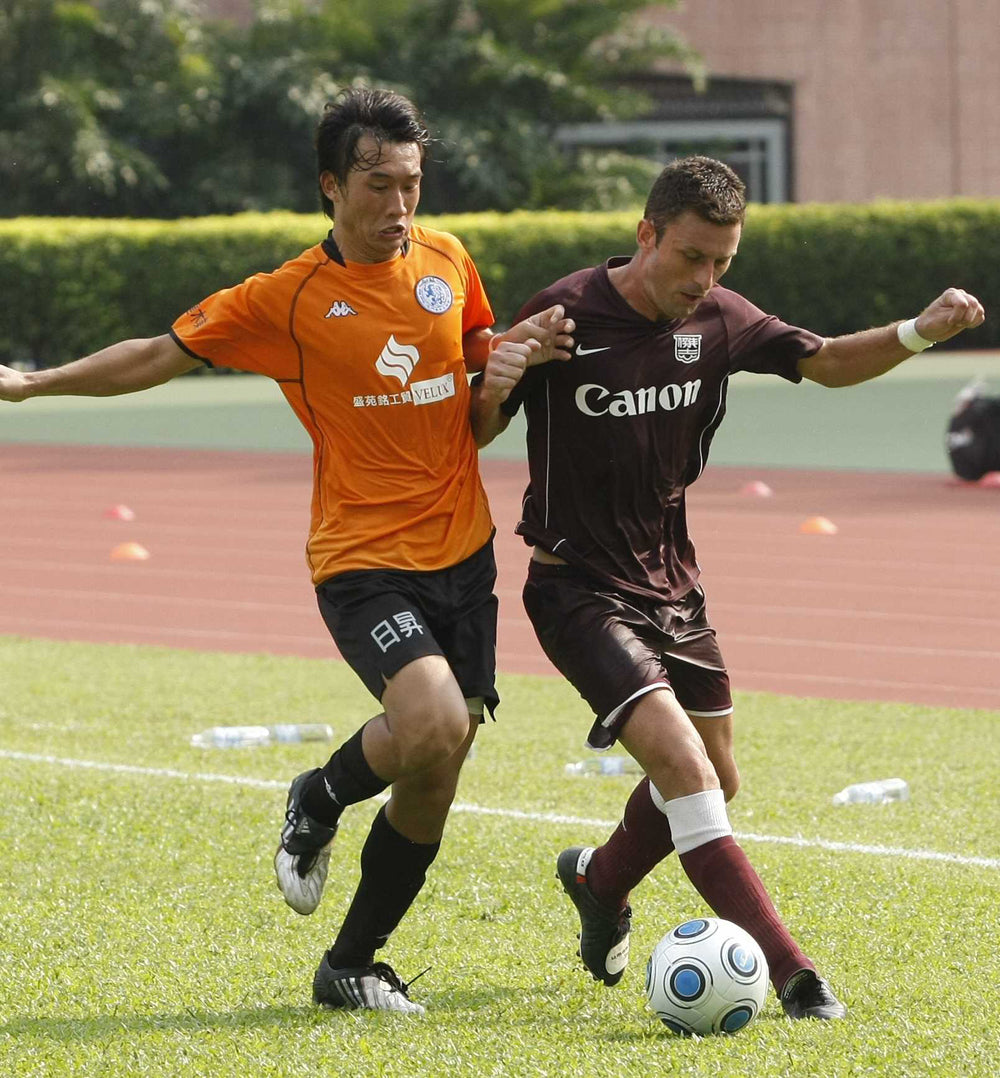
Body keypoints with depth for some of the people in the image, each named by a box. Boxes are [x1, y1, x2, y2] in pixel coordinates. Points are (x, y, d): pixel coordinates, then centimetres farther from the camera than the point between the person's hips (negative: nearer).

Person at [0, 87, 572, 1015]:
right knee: (431, 724, -29)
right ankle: (319, 803, 3)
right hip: (363, 562, -5)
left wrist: (517, 351, 0)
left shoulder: (448, 261, 6)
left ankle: (350, 968, 22)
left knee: (429, 790, 5)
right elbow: (161, 356, 2)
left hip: (462, 555, 5)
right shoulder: (287, 300, -6)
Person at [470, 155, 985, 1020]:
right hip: (578, 587, -7)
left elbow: (826, 362, 8)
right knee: (682, 763, -22)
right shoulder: (564, 316, -17)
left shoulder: (717, 319, -3)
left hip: (671, 582, 7)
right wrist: (492, 389, -31)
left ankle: (600, 881, 46)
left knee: (716, 782, 16)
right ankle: (791, 973, -24)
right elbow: (478, 434, -9)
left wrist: (920, 333, -9)